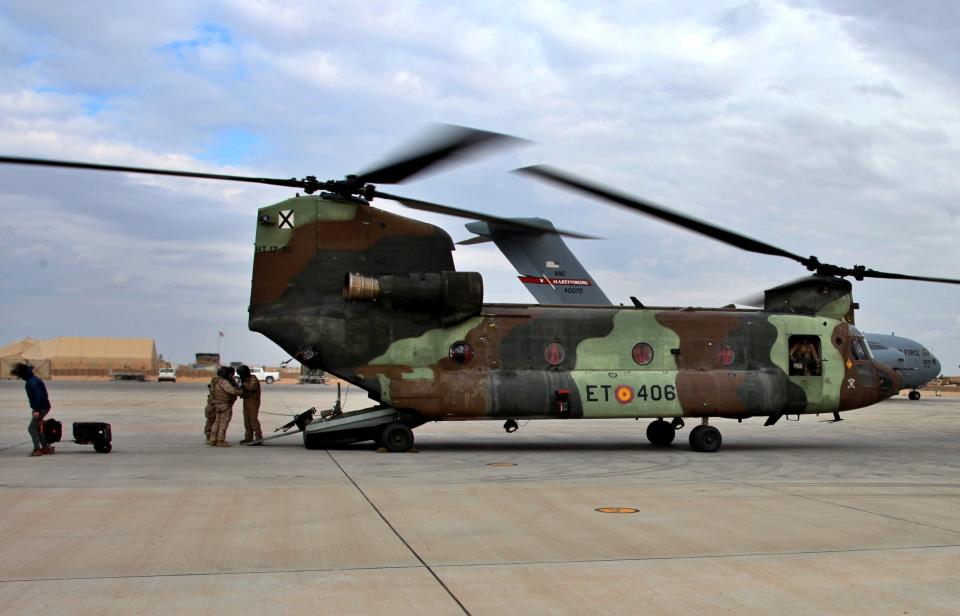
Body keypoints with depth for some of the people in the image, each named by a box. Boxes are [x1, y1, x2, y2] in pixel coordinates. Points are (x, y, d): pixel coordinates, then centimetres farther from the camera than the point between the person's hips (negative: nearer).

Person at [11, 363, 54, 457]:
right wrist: (35, 409, 20)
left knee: (31, 428, -8)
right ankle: (45, 447, 21)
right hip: (41, 407, 10)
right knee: (36, 428, 16)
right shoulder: (31, 380, 13)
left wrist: (36, 410, -26)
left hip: (42, 408, -10)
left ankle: (37, 449, -7)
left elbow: (38, 396, -26)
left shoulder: (33, 382, -20)